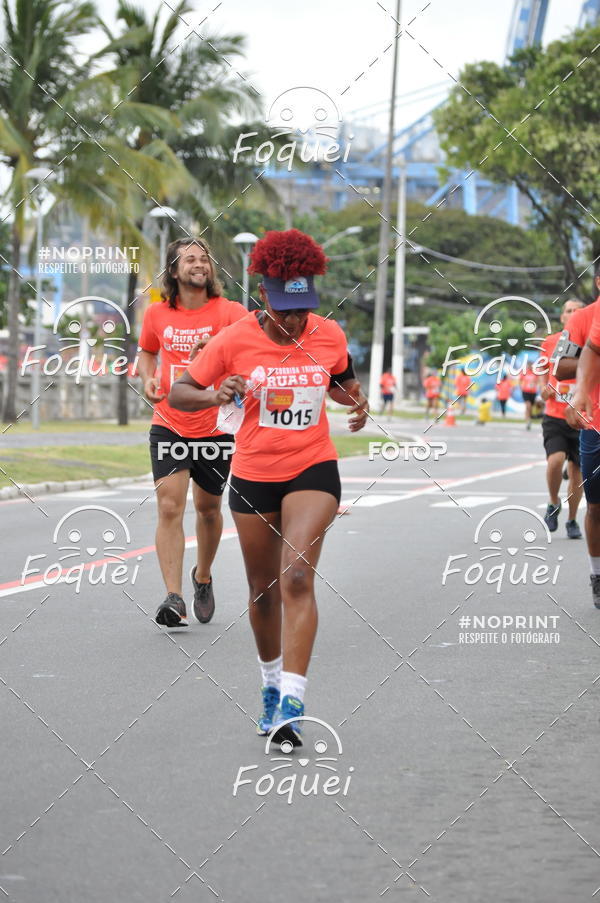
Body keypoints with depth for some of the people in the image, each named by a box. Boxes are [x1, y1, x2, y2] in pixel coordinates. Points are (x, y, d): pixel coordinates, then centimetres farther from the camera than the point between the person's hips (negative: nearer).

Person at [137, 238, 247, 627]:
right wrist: (149, 379, 0)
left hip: (216, 427, -1)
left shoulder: (230, 312, -7)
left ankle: (203, 577, 39)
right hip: (169, 425, 1)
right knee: (170, 508, -13)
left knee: (208, 507, 13)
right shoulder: (157, 314, 3)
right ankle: (174, 598, -16)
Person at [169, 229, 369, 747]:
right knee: (263, 589, 11)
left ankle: (291, 703, -22)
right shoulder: (236, 340, -10)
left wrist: (357, 402, -3)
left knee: (297, 577, -18)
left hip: (313, 469, -1)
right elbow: (178, 394, -6)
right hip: (253, 475, 1)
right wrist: (216, 396, -27)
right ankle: (271, 683, 35)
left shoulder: (329, 335, -4)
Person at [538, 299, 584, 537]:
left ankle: (572, 521, 22)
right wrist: (544, 388, -1)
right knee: (555, 459, -20)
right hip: (554, 416, 0)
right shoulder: (549, 343, 3)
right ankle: (553, 504, 6)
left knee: (576, 469, 5)